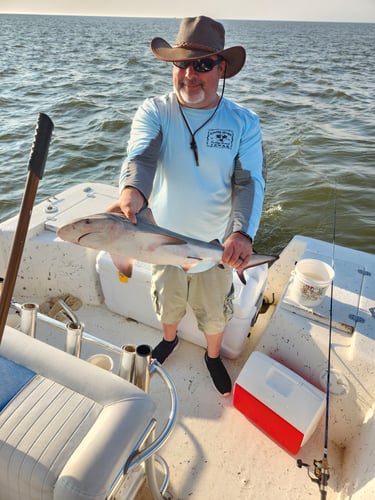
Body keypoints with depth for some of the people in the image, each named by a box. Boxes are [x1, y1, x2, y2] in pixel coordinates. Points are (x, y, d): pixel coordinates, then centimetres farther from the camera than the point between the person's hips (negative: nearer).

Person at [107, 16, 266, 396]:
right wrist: (132, 192, -51)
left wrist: (243, 232, -37)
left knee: (214, 314, 21)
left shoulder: (242, 122, -10)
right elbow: (141, 155, -28)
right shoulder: (153, 112, -10)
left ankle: (213, 357, 53)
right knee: (167, 303, 26)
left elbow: (249, 181, -18)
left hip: (217, 245, 0)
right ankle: (169, 340, 59)